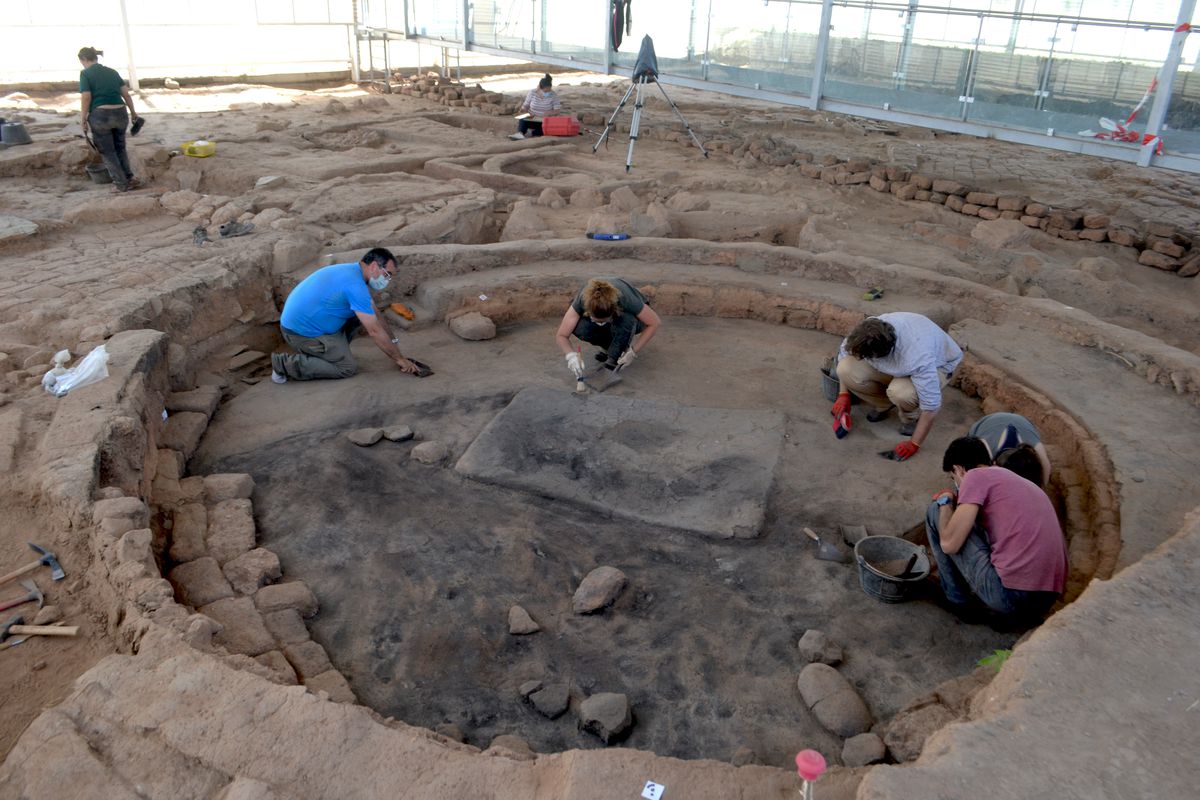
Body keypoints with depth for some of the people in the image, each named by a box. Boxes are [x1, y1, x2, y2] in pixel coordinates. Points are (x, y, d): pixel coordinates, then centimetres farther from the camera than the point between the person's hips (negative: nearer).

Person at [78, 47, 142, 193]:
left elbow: (86, 97, -10)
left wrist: (83, 119, -4)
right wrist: (133, 112, 20)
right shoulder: (112, 72, 13)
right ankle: (131, 178, 12)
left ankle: (121, 184, 7)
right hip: (120, 114, 5)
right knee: (120, 148, 20)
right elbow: (126, 94, 9)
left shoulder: (85, 73, -1)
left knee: (107, 152, 8)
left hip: (100, 115, -5)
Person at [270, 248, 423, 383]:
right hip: (302, 332, -10)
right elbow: (375, 331, -21)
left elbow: (375, 313, 17)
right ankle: (286, 363, -6)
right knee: (347, 368, -6)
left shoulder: (352, 271, 7)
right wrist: (400, 359, -12)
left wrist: (392, 341, 16)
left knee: (361, 314, 10)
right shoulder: (355, 285, -23)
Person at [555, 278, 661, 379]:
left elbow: (655, 323, -27)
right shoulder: (582, 299, -34)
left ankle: (615, 357, -13)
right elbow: (561, 335, -30)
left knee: (624, 319, -39)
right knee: (579, 327, -30)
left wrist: (634, 351, -33)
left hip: (630, 320, -2)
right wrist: (571, 355, -50)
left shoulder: (624, 297, -39)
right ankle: (610, 346, -2)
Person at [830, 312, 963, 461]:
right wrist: (843, 394, -11)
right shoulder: (869, 331, -28)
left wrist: (914, 444, -29)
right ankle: (883, 405, 5)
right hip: (896, 361, 5)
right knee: (846, 369, -22)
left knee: (900, 391, -40)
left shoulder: (918, 358, -43)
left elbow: (931, 404, -35)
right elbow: (845, 351, -7)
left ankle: (911, 417, -3)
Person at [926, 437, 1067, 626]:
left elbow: (950, 544, -8)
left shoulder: (976, 476, -1)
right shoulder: (1026, 484, 24)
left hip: (1008, 596, -8)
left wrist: (945, 502, 11)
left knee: (935, 512, 8)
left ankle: (958, 601, 17)